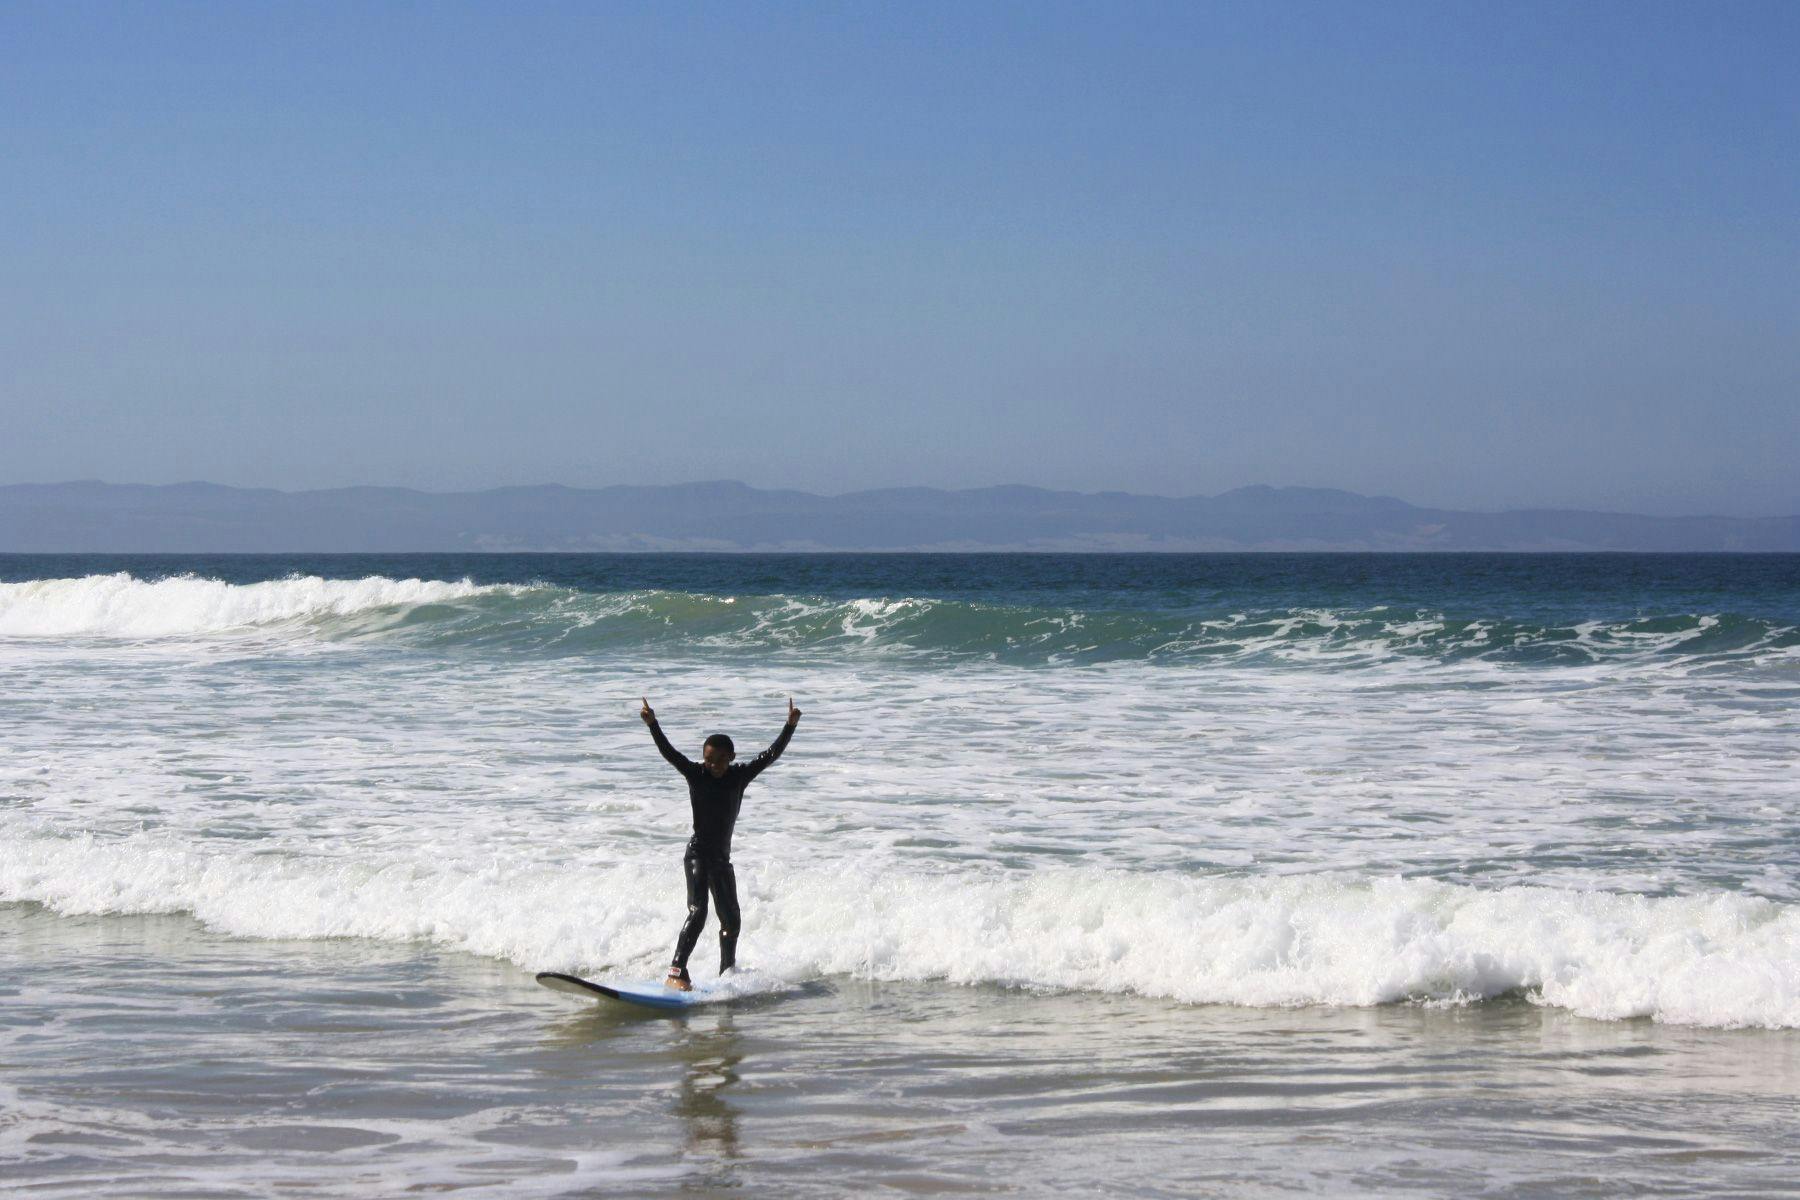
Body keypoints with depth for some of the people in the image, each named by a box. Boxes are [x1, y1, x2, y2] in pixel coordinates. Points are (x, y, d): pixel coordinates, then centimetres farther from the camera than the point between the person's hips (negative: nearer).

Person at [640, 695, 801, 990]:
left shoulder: (740, 776, 1)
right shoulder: (695, 774, -7)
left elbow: (771, 754, -2)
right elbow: (668, 753, -20)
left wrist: (789, 726, -11)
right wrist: (652, 725, -33)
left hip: (721, 857, 5)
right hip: (697, 854, -5)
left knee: (730, 919, 12)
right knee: (697, 911, -20)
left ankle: (727, 974, 27)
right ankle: (676, 972, -25)